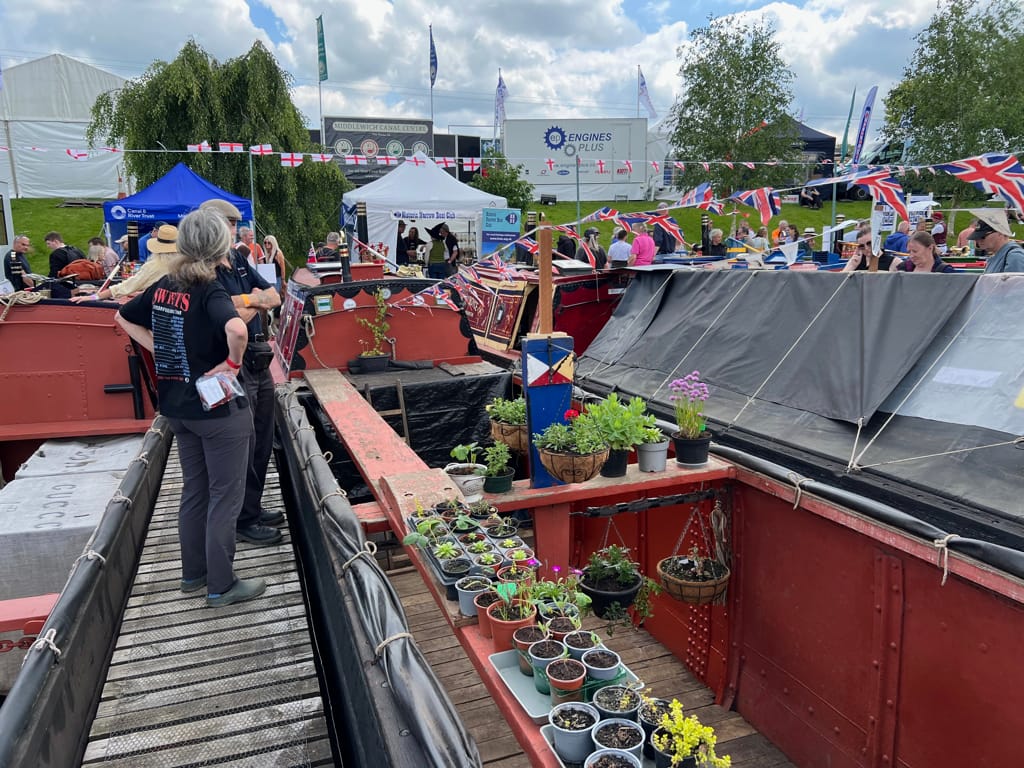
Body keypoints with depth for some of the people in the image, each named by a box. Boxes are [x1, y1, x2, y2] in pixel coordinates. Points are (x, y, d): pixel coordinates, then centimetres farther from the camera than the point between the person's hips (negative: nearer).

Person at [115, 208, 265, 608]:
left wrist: (161, 349, 10)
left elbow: (124, 317, 18)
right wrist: (233, 362, -21)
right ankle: (221, 585, 15)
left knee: (194, 490, 20)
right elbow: (236, 329, -40)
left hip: (178, 405, 8)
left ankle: (193, 572, 33)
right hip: (219, 408, -7)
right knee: (225, 496, 5)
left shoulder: (164, 286, 3)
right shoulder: (211, 291, -19)